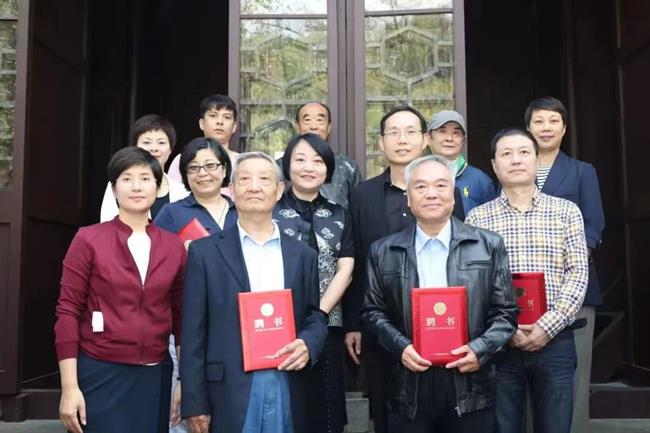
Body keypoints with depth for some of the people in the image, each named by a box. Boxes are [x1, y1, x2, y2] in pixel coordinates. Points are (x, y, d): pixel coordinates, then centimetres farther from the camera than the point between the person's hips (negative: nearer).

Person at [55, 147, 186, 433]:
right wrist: (69, 386, -9)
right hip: (100, 374, -3)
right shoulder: (88, 240, -5)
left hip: (156, 377, 3)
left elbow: (180, 315, 8)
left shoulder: (174, 246, 3)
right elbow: (68, 311, -5)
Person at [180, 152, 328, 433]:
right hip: (229, 394, -2)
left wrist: (307, 344, -9)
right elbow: (193, 334, -2)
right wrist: (194, 404, -5)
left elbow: (316, 317, 13)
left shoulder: (302, 255, 9)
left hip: (287, 391, 3)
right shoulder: (205, 252, 1)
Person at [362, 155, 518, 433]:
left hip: (470, 390, 0)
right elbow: (373, 312, 7)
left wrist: (480, 349, -11)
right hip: (409, 389, 1)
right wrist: (400, 347, -9)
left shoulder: (489, 246, 4)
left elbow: (505, 312, 4)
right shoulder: (383, 252, 6)